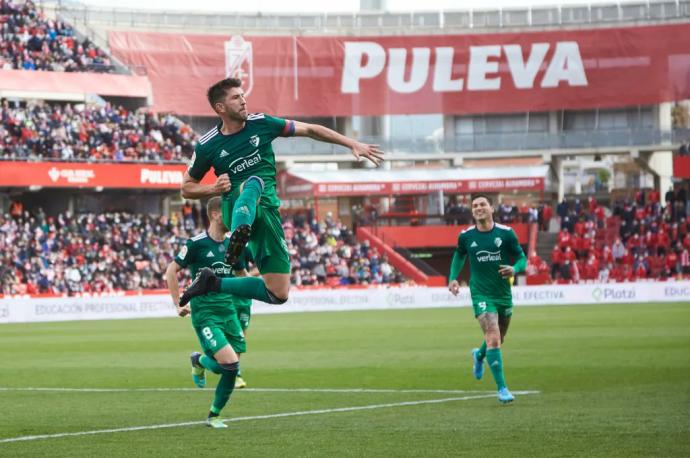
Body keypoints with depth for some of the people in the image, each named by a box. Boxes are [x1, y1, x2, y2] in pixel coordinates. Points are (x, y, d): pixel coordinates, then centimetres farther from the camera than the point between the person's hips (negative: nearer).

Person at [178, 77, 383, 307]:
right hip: (237, 206, -3)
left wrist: (353, 144, 9)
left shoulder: (260, 123, 4)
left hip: (267, 210, 3)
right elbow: (187, 188, 12)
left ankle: (215, 283, 9)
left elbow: (309, 130, 13)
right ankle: (239, 233, -72)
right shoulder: (207, 146, 1)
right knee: (254, 182, -41)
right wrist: (213, 189, -9)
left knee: (278, 294, -4)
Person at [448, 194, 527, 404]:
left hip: (503, 294, 2)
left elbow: (521, 258, 1)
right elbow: (459, 255, 17)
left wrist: (514, 269, -21)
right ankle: (501, 388, -12)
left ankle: (479, 355, 55)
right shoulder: (466, 236, -3)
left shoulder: (506, 233, -6)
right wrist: (453, 278, 4)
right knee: (493, 338, -18)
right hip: (481, 294, -2)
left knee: (498, 339, 19)